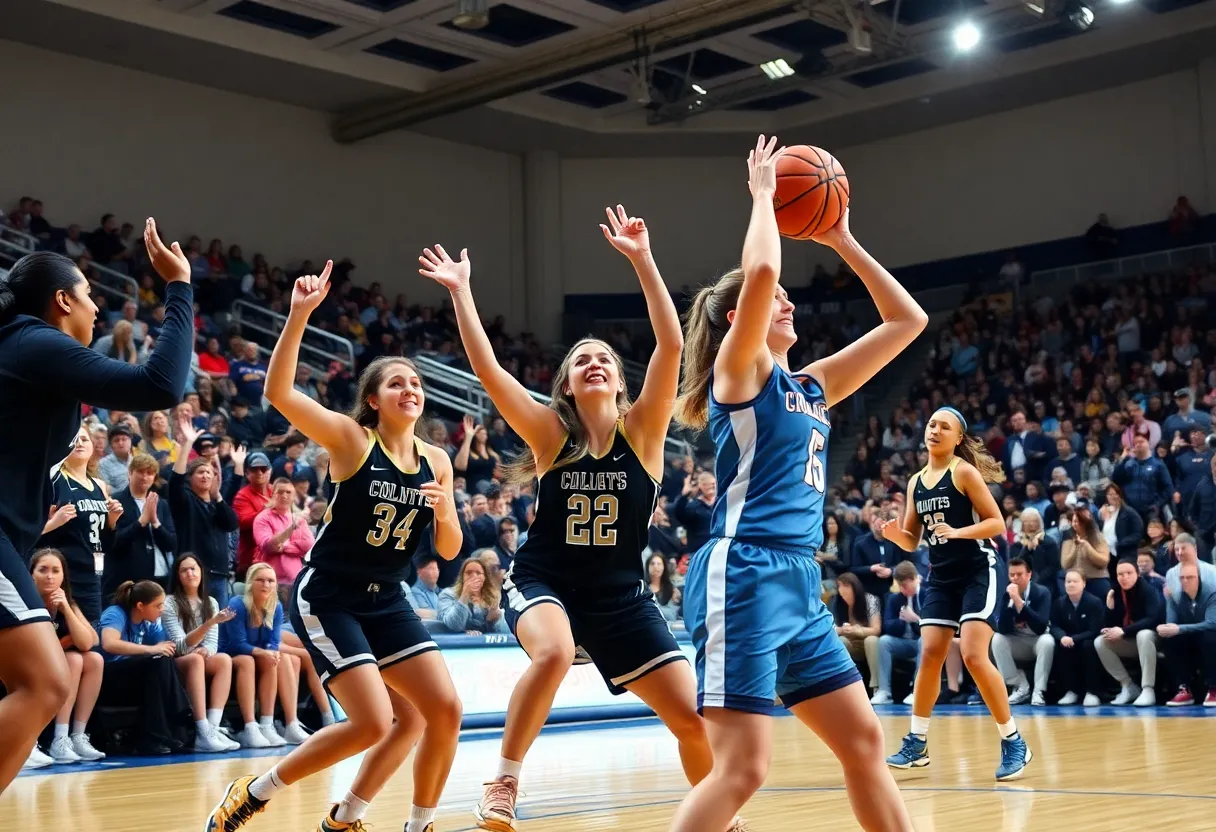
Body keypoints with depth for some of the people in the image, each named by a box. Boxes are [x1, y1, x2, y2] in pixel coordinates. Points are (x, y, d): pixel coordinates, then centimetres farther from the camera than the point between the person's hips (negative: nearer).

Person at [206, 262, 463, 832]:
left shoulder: (436, 462, 4)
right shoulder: (350, 438, -11)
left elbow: (448, 552, 8)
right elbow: (277, 392, -26)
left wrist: (443, 515, -14)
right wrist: (300, 314, -34)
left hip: (386, 600, 7)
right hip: (327, 596, -7)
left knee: (443, 710, -1)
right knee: (372, 721, -17)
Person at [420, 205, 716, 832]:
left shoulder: (641, 431, -6)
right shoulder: (550, 435, -5)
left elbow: (671, 345, -19)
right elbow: (486, 368, -15)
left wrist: (641, 259, -23)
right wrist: (460, 291, -15)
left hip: (621, 596, 2)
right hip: (542, 582, -2)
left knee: (694, 720, -3)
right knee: (554, 651, -37)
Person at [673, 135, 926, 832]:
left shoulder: (810, 386, 18)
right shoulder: (739, 368, -2)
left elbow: (907, 320, 22)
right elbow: (759, 272, -22)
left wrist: (843, 241, 20)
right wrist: (762, 193, -5)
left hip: (799, 583, 9)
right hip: (743, 575, -9)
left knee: (864, 742, 11)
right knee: (742, 767, -12)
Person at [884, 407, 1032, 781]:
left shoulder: (965, 472, -8)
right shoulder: (916, 482, 10)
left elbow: (996, 522, -11)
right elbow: (912, 542, 14)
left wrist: (958, 532, -26)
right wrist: (895, 534, -8)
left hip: (978, 572, -6)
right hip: (940, 576, 6)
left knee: (974, 656, -16)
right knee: (930, 655, 1)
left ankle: (1013, 743, -4)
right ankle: (916, 743, 13)